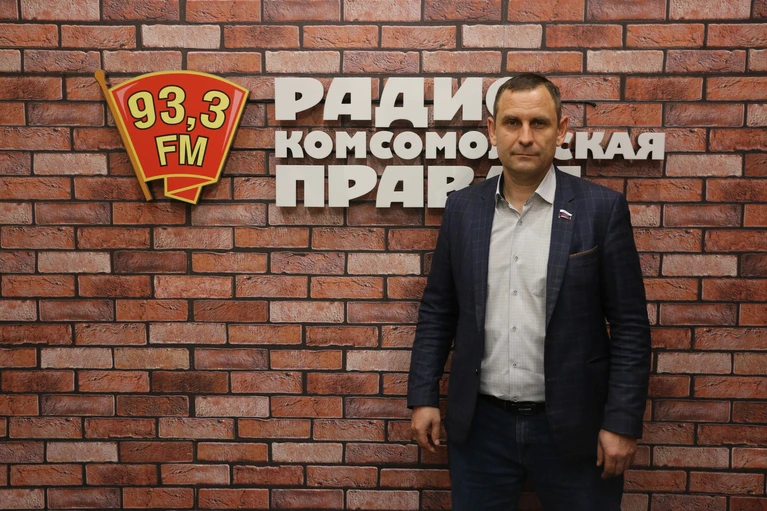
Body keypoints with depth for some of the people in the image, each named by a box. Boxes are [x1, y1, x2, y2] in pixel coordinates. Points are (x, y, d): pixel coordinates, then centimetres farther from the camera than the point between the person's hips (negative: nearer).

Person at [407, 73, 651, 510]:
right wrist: (424, 397, 3)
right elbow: (437, 310, 6)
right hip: (479, 423, 2)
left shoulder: (602, 208, -7)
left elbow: (630, 324, -6)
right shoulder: (462, 208, 1)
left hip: (572, 426, -2)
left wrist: (622, 422, -8)